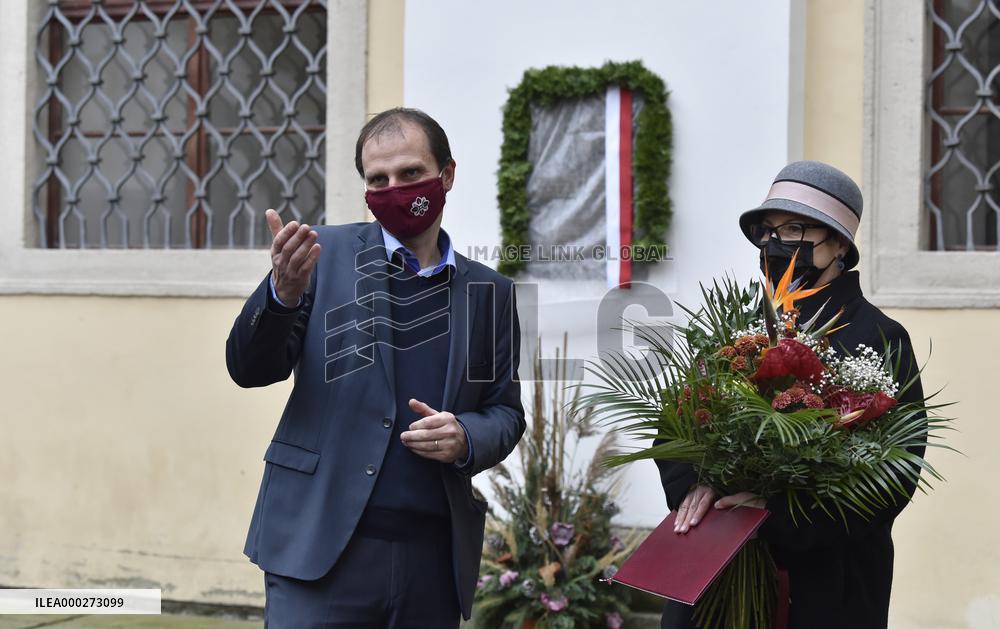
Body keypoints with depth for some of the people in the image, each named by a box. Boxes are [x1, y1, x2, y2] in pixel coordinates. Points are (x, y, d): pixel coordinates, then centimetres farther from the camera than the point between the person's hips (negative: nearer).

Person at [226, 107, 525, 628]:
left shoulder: (489, 292, 10)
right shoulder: (327, 254, 3)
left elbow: (505, 412, 15)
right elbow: (250, 369, -2)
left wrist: (466, 439, -7)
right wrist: (284, 293, -22)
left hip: (435, 559, 3)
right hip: (322, 545, -3)